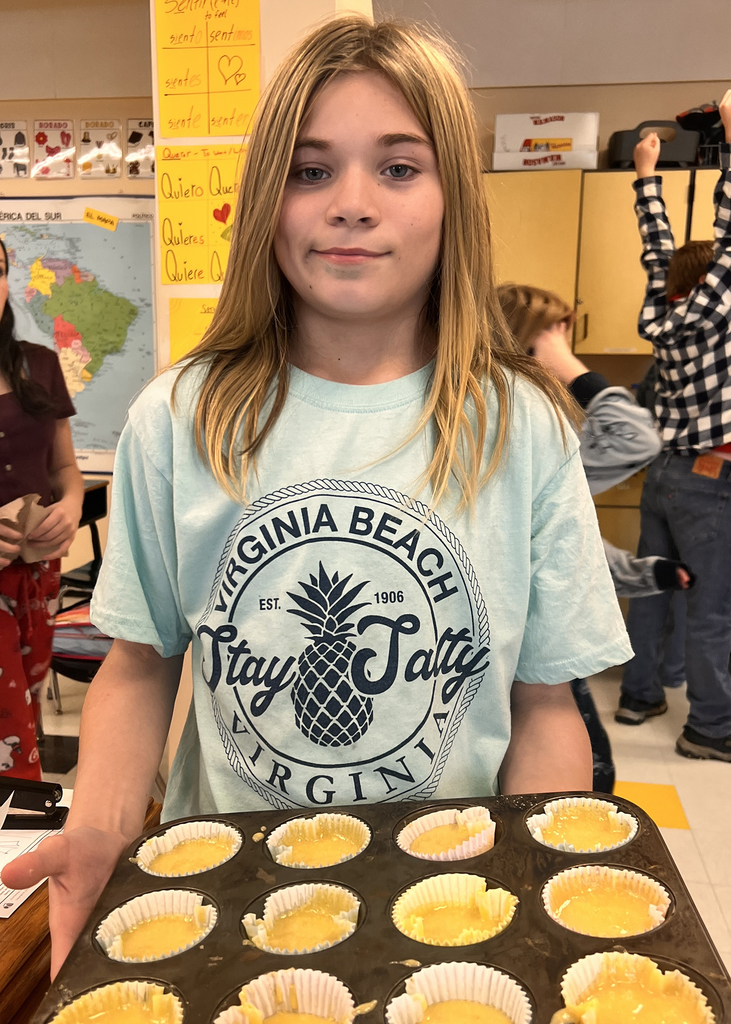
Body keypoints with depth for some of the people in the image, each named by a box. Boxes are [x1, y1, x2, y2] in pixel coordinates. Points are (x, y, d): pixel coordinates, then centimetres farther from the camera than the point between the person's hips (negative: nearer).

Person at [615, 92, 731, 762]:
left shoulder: (661, 315, 5)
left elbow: (658, 247, 13)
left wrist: (647, 174, 22)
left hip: (664, 472, 8)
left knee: (652, 588, 13)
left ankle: (639, 695, 23)